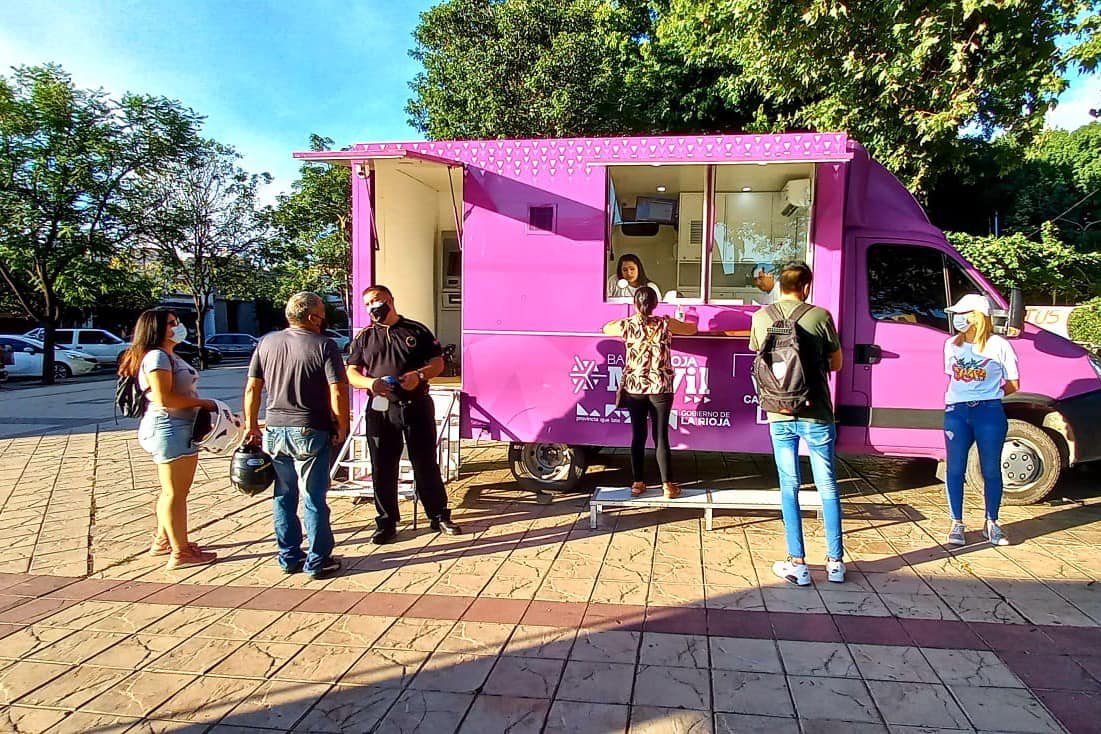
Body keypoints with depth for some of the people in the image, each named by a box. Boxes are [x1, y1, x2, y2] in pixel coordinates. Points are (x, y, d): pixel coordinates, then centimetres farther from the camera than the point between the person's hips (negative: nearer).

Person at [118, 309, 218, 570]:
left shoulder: (169, 356, 19)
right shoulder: (157, 356, -14)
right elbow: (164, 398, -22)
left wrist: (201, 405, 8)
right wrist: (202, 403, -15)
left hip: (179, 429, 11)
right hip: (169, 429, -11)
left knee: (172, 491, 19)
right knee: (175, 493, -5)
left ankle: (163, 541, 31)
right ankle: (180, 553, 2)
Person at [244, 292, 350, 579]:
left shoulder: (266, 343, 5)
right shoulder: (324, 346, -10)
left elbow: (252, 388, 7)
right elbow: (338, 393, -16)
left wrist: (251, 425, 16)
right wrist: (342, 427, -4)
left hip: (274, 431, 5)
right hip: (310, 432, -5)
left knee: (284, 497, 15)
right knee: (314, 499, 4)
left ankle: (289, 557, 24)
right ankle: (317, 561, 12)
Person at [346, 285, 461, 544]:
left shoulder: (417, 330, 5)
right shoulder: (364, 337, 10)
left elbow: (438, 362, 5)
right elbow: (352, 373, 7)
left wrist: (420, 375, -15)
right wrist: (369, 383, -14)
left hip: (417, 407, -1)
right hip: (380, 410, 1)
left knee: (426, 464, 7)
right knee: (383, 469, 5)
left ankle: (439, 516, 20)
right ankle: (386, 523, 18)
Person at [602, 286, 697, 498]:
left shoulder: (627, 325, -2)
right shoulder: (665, 323, -4)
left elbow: (606, 328, 18)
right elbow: (692, 329, 12)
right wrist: (672, 330, 30)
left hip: (634, 388, 1)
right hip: (660, 388, -1)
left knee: (638, 435, 9)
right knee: (661, 436, 3)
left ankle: (637, 483, 14)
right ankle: (668, 485, 8)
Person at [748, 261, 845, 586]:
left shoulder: (761, 317, 0)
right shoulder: (820, 316, -7)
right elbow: (837, 363, 4)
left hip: (780, 416, 2)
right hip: (816, 415, -2)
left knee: (789, 487, 9)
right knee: (827, 487, 10)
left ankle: (797, 564, 11)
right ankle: (835, 562, 18)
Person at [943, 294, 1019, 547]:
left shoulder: (999, 345, -2)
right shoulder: (951, 345, 10)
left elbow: (1013, 385, 5)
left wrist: (988, 395, 6)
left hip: (990, 413, -3)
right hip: (956, 412, 3)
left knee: (991, 470, 6)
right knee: (955, 470, 1)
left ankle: (991, 524, 21)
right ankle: (957, 525, 10)